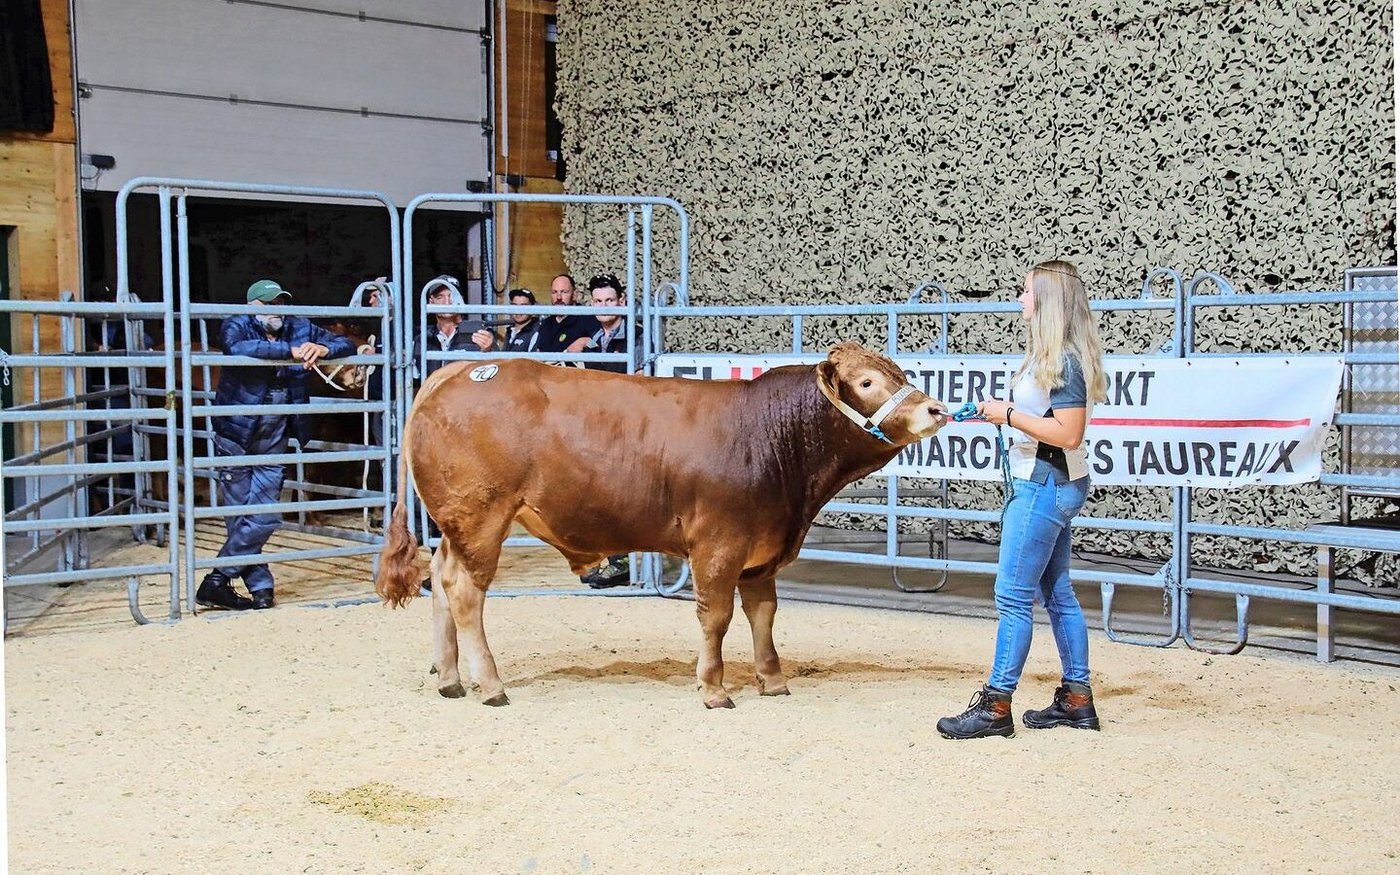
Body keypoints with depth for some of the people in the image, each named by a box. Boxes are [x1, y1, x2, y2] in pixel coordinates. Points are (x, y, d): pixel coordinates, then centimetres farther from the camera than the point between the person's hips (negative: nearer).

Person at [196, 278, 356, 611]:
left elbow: (346, 344, 7)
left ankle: (216, 583, 11)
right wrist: (291, 350, -36)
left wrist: (323, 349, -16)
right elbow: (237, 348, -32)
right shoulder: (237, 325, -8)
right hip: (235, 439, -4)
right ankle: (260, 585, 11)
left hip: (273, 444, 4)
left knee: (262, 520, 1)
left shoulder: (299, 328, 5)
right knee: (241, 520, 0)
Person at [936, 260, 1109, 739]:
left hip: (1046, 485, -11)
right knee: (1057, 593, 14)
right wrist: (1008, 411, 6)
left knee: (1013, 595, -6)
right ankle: (1077, 699, 21)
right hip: (1050, 484, 11)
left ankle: (995, 707, -1)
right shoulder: (1049, 356, 13)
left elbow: (1067, 433, -23)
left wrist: (1009, 415, -19)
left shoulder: (1064, 361, -18)